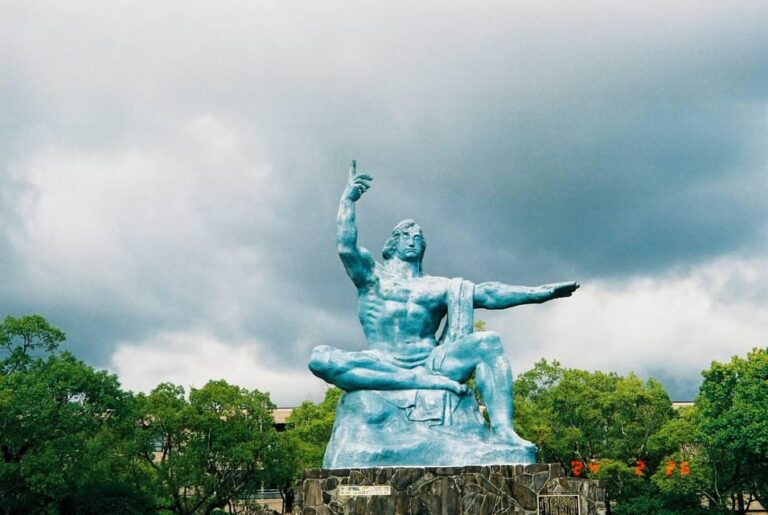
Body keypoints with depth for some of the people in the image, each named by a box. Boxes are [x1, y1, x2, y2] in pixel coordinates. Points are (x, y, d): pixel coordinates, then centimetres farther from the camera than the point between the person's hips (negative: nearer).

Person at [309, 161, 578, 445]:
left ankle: (502, 430, -35)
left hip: (429, 363, 2)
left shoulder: (438, 286, 21)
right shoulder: (373, 276, 18)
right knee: (320, 358, -31)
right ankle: (425, 381, -36)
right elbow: (346, 246, 0)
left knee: (488, 341, -20)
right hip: (380, 367, -2)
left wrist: (537, 293, -4)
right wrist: (348, 199, 2)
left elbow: (486, 293, 8)